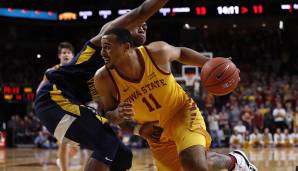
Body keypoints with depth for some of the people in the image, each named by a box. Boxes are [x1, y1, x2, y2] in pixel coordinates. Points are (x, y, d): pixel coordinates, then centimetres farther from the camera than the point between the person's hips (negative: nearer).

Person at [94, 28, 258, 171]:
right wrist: (117, 113, -32)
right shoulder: (103, 79, -23)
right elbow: (106, 115, -8)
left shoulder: (157, 51, -25)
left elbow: (180, 52, 1)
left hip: (182, 111, -3)